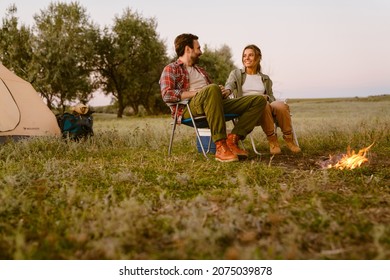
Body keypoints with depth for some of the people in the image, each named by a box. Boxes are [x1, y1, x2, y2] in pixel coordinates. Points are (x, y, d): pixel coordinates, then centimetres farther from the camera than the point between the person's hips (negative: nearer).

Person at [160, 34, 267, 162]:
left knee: (260, 100, -6)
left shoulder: (200, 70, 36)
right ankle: (221, 147, -41)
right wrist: (197, 92, -15)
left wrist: (225, 91, 6)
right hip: (188, 108, -7)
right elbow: (166, 95, -7)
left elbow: (215, 89, 32)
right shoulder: (171, 69, 12)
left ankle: (233, 139, -24)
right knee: (212, 89, -41)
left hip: (215, 104, 7)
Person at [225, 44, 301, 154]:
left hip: (268, 106, 3)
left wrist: (266, 97, -6)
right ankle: (272, 140, -26)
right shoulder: (236, 74, 17)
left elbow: (272, 98, 20)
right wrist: (227, 91, -32)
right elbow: (229, 84, -6)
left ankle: (289, 139, -17)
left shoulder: (265, 79, 25)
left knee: (281, 105, -32)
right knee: (263, 104, -38)